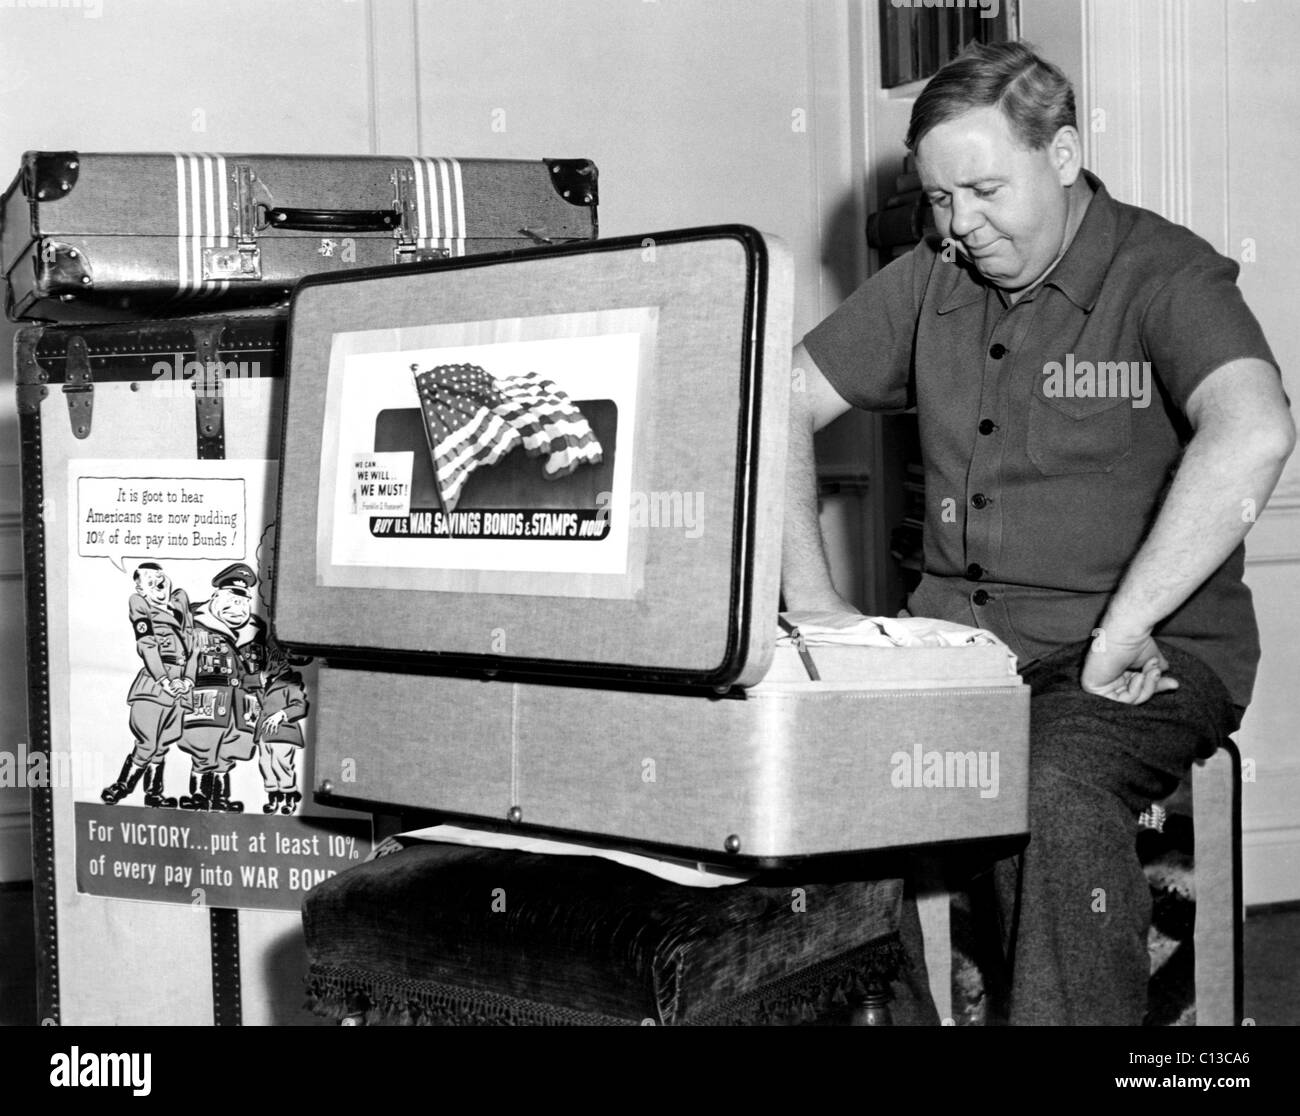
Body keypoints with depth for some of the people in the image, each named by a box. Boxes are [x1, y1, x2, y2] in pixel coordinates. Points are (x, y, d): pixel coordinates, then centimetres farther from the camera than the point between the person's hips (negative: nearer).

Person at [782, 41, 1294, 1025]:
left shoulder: (1163, 273, -6)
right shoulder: (930, 283, 13)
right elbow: (783, 401, 15)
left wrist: (1120, 632, -27)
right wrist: (810, 592, 2)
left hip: (1152, 652, -5)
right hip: (957, 636, 5)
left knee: (1054, 791, -35)